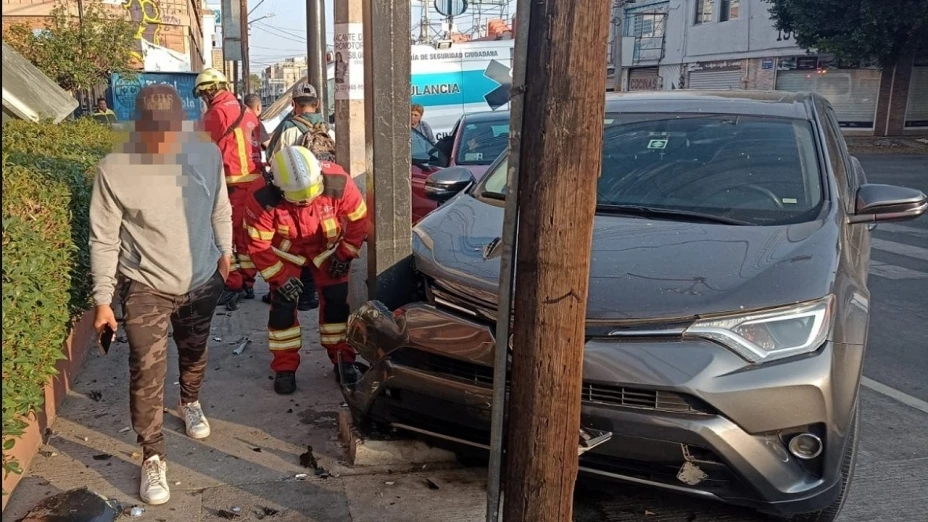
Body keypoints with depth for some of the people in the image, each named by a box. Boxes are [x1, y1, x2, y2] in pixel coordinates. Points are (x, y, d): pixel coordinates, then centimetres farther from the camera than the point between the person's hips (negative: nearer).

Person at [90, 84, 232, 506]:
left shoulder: (208, 155, -11)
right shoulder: (114, 169, -18)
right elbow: (103, 240, -12)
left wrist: (225, 251, 14)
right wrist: (103, 299, -10)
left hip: (202, 281, 3)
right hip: (145, 286, -3)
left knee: (194, 353, 23)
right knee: (147, 371, -4)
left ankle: (190, 402, 54)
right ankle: (152, 457, 14)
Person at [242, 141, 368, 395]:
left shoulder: (338, 183, -32)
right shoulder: (264, 200, -34)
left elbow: (357, 218, -14)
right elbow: (258, 244, -22)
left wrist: (345, 254, -11)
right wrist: (280, 277, -24)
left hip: (327, 247, 1)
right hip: (286, 250, -1)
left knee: (337, 301, 0)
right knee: (283, 305, -8)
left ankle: (343, 359, 16)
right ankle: (285, 368, 6)